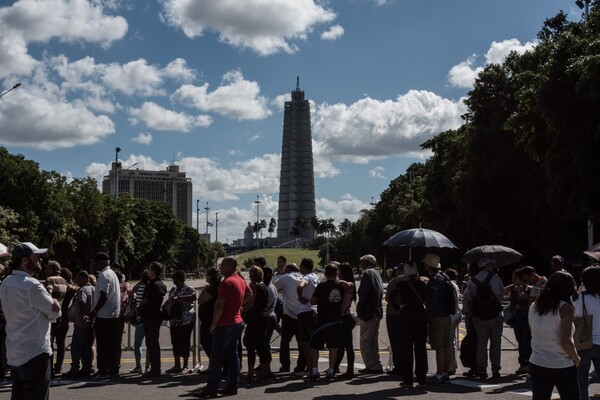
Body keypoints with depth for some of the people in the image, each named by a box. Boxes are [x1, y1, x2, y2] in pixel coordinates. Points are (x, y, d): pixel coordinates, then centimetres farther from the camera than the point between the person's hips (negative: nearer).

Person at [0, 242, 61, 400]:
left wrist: (50, 302, -1)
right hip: (35, 354, -8)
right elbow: (55, 313, -11)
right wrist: (54, 304, 8)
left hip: (14, 354, 8)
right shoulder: (31, 285, -20)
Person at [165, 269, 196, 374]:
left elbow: (193, 296, -26)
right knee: (175, 342, 9)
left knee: (185, 342, -2)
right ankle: (177, 366, 18)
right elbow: (169, 302, 23)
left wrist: (179, 298, -29)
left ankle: (185, 367, 5)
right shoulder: (173, 290, 17)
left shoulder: (189, 289, -6)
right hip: (174, 320, 7)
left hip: (186, 320, -7)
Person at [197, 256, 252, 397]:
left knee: (217, 357, -3)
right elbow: (249, 294, 31)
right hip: (238, 322, 9)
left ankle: (212, 388, 0)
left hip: (225, 324, -9)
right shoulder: (241, 281, 10)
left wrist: (214, 324, -12)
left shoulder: (226, 282, -18)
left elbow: (219, 305, -21)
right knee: (233, 354, 11)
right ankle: (233, 386, 13)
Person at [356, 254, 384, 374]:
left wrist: (359, 310, -13)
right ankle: (377, 366, 16)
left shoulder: (367, 274, -9)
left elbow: (364, 293, -17)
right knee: (374, 341, 14)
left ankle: (371, 366, -7)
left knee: (365, 341, -5)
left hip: (368, 312, -9)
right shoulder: (377, 274, 19)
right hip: (377, 311, 9)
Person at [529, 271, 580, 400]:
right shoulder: (565, 308, -12)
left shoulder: (534, 307, 5)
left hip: (537, 364, 5)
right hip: (562, 366, -5)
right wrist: (576, 359, -3)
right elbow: (565, 341, -17)